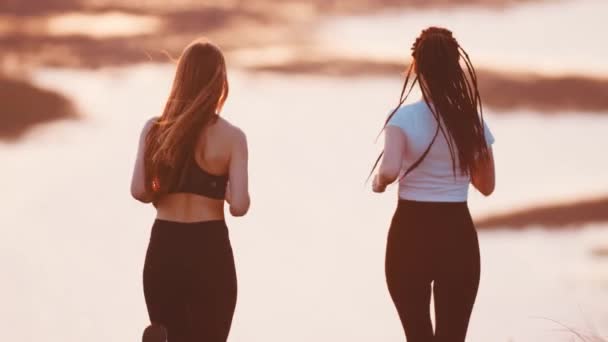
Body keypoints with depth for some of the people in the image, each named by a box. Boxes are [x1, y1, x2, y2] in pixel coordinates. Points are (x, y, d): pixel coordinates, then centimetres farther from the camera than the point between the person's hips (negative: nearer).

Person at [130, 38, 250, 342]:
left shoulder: (155, 129, 0)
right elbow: (239, 206, -11)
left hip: (163, 249, 3)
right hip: (209, 250, -3)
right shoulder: (231, 137, -7)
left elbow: (139, 191, -7)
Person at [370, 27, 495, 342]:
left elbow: (389, 171, -20)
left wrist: (379, 182, 1)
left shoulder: (404, 119, -10)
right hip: (458, 236, 2)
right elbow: (486, 185, 8)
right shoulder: (472, 121, 1)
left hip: (411, 235, -2)